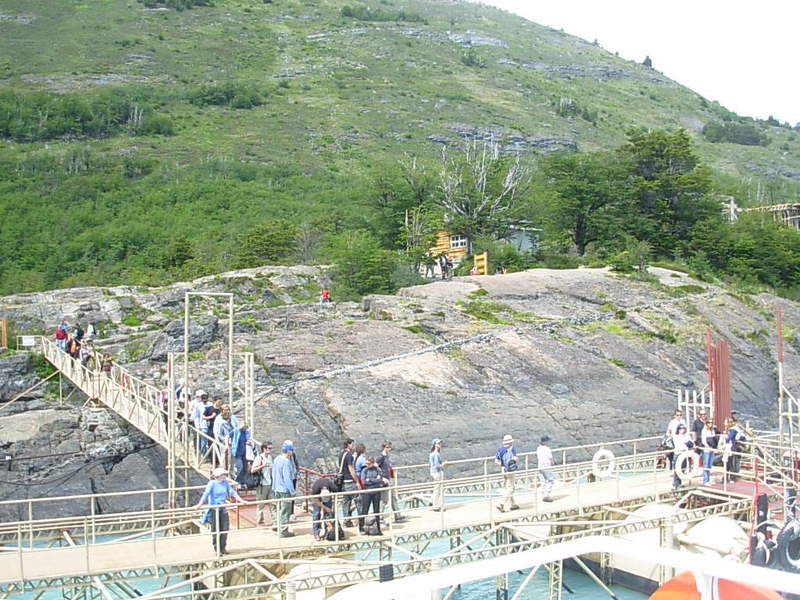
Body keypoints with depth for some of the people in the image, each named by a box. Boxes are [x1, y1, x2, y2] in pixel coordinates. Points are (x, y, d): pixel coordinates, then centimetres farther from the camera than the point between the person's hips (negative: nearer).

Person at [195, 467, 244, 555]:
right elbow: (206, 494, -18)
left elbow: (232, 492, 7)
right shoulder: (212, 483, -11)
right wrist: (199, 504, -28)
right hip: (214, 509, -4)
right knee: (215, 529, 2)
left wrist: (241, 500, 3)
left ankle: (222, 548, 16)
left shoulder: (226, 483, 3)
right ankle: (216, 547, 16)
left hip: (223, 509, 4)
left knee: (225, 528, 3)